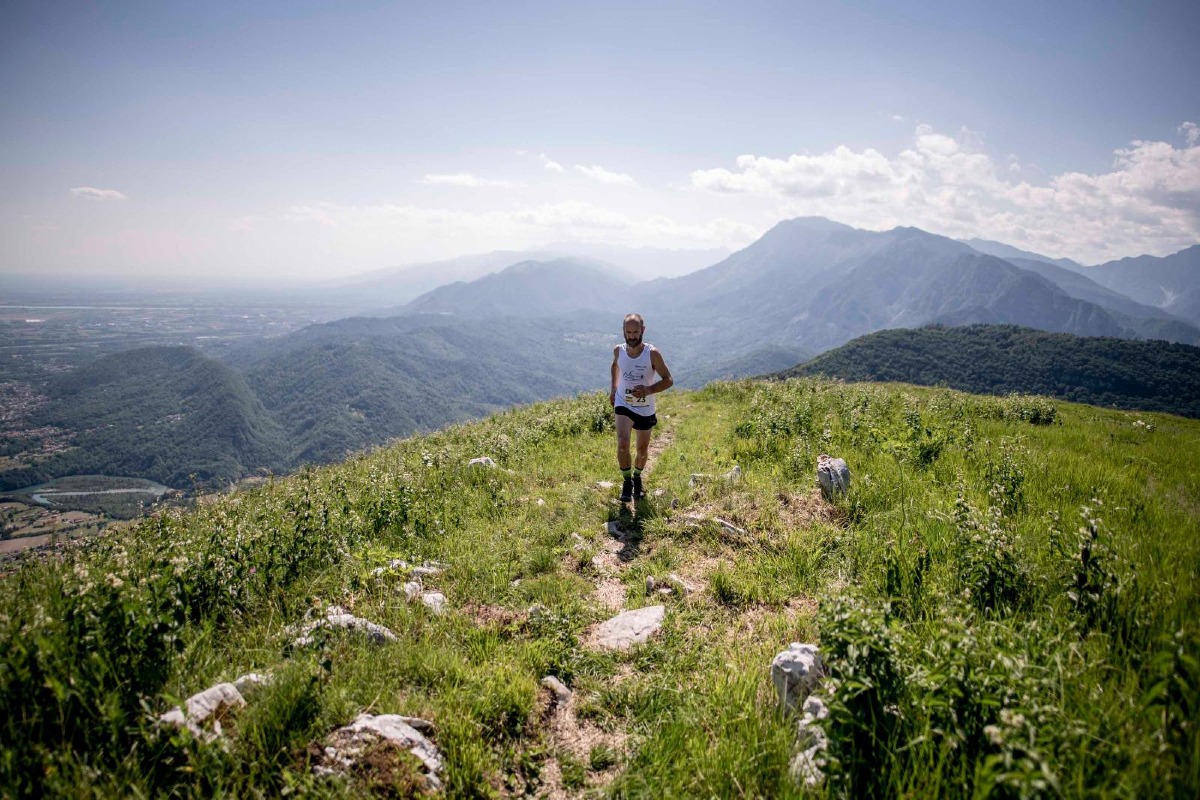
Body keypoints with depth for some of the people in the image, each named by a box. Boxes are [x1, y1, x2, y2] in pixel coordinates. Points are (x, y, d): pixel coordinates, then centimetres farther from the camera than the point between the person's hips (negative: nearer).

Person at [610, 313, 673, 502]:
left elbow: (668, 380, -13)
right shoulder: (618, 350, -8)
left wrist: (648, 390, -29)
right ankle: (626, 481, 1)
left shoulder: (652, 353, -18)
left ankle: (637, 476, 45)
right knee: (622, 444, -21)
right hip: (623, 405, 0)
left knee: (642, 449, 14)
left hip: (645, 409, 0)